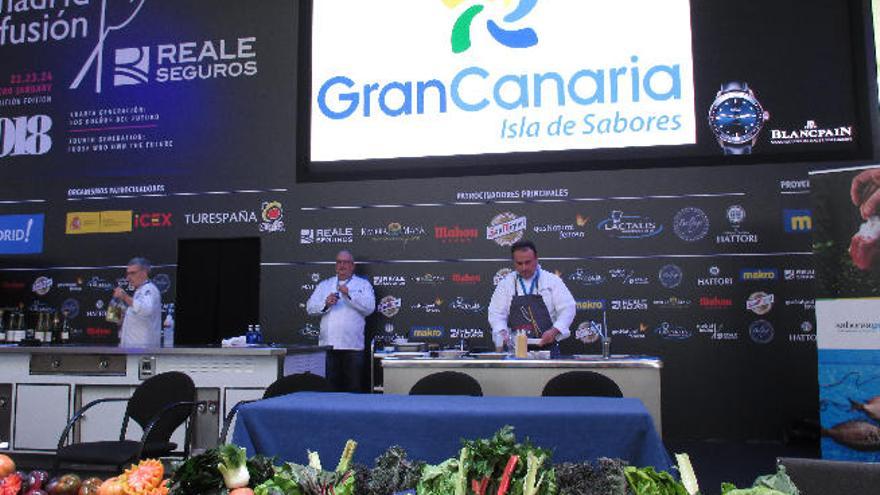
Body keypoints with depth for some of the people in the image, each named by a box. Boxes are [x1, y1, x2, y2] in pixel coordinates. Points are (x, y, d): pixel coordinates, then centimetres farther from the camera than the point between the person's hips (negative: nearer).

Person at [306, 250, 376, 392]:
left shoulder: (363, 284, 12)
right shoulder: (324, 285, 21)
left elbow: (369, 308, -4)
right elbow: (310, 307, 11)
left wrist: (349, 294, -13)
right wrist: (326, 303, -9)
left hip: (353, 345, -2)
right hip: (328, 344, 2)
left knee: (354, 388, -1)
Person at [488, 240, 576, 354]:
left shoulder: (552, 280, 3)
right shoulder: (506, 283, 6)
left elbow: (568, 309, -1)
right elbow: (496, 313, 3)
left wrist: (554, 331, -16)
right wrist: (503, 333, -16)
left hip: (547, 346, 0)